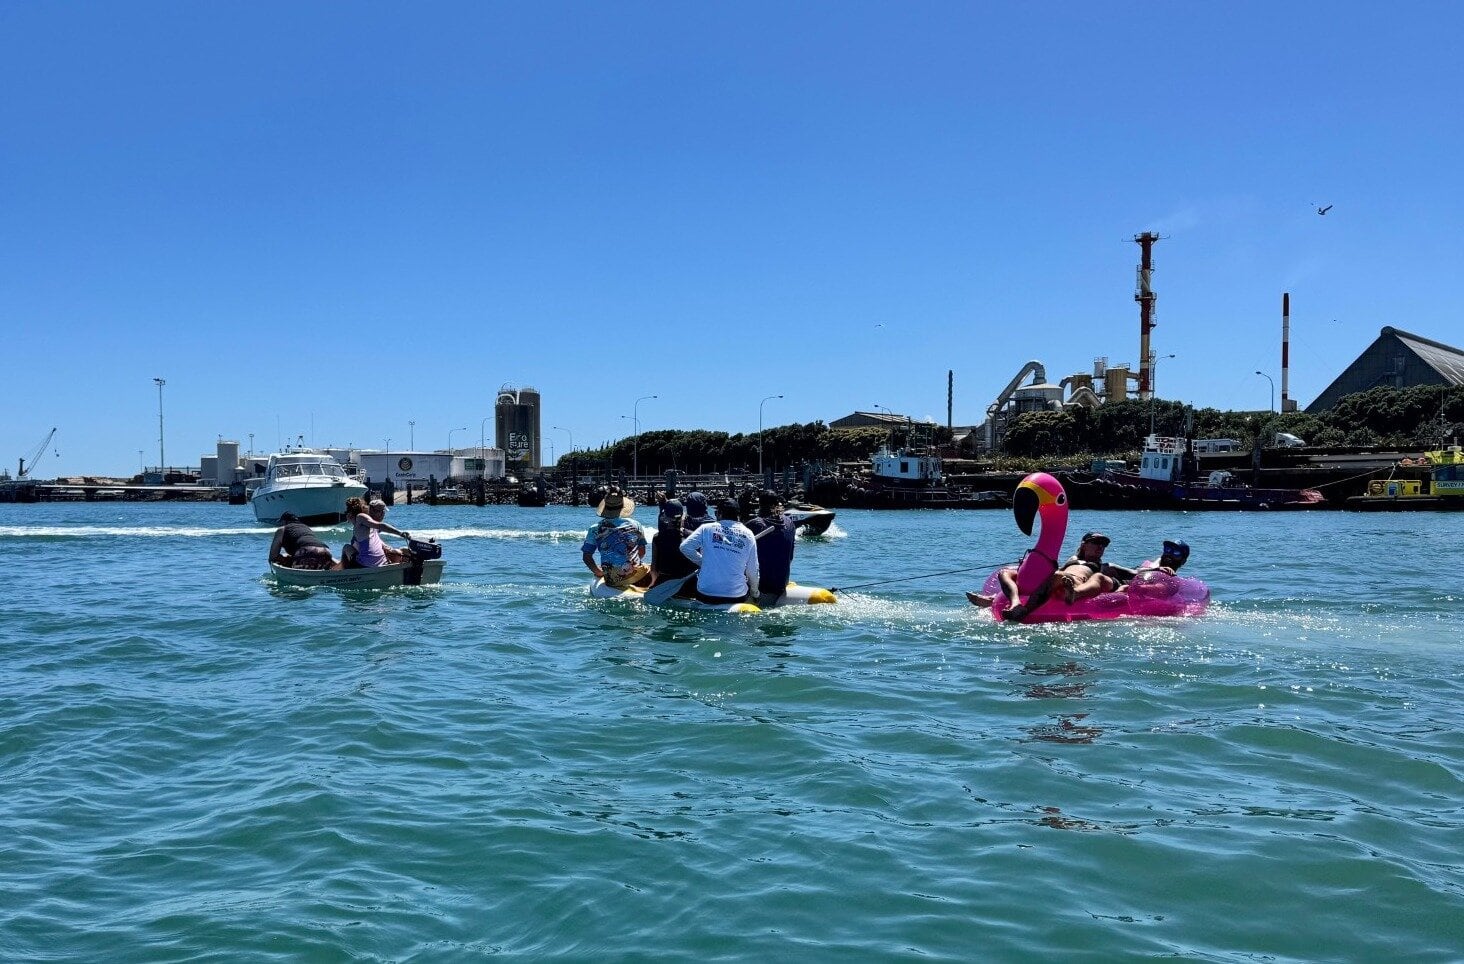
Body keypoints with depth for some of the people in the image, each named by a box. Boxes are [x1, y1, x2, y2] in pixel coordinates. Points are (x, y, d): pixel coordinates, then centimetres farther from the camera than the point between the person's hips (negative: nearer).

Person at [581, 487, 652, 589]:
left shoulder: (595, 529, 2)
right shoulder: (635, 525, 3)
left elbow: (587, 557, 1)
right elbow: (642, 552, 10)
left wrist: (598, 572, 16)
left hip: (611, 580, 2)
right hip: (635, 576, -1)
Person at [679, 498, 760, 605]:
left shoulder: (707, 529, -1)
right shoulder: (748, 535, 1)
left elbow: (685, 547, -6)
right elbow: (752, 570, 3)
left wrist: (703, 561, 9)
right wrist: (754, 591, 19)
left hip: (705, 594, 0)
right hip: (737, 596, 1)